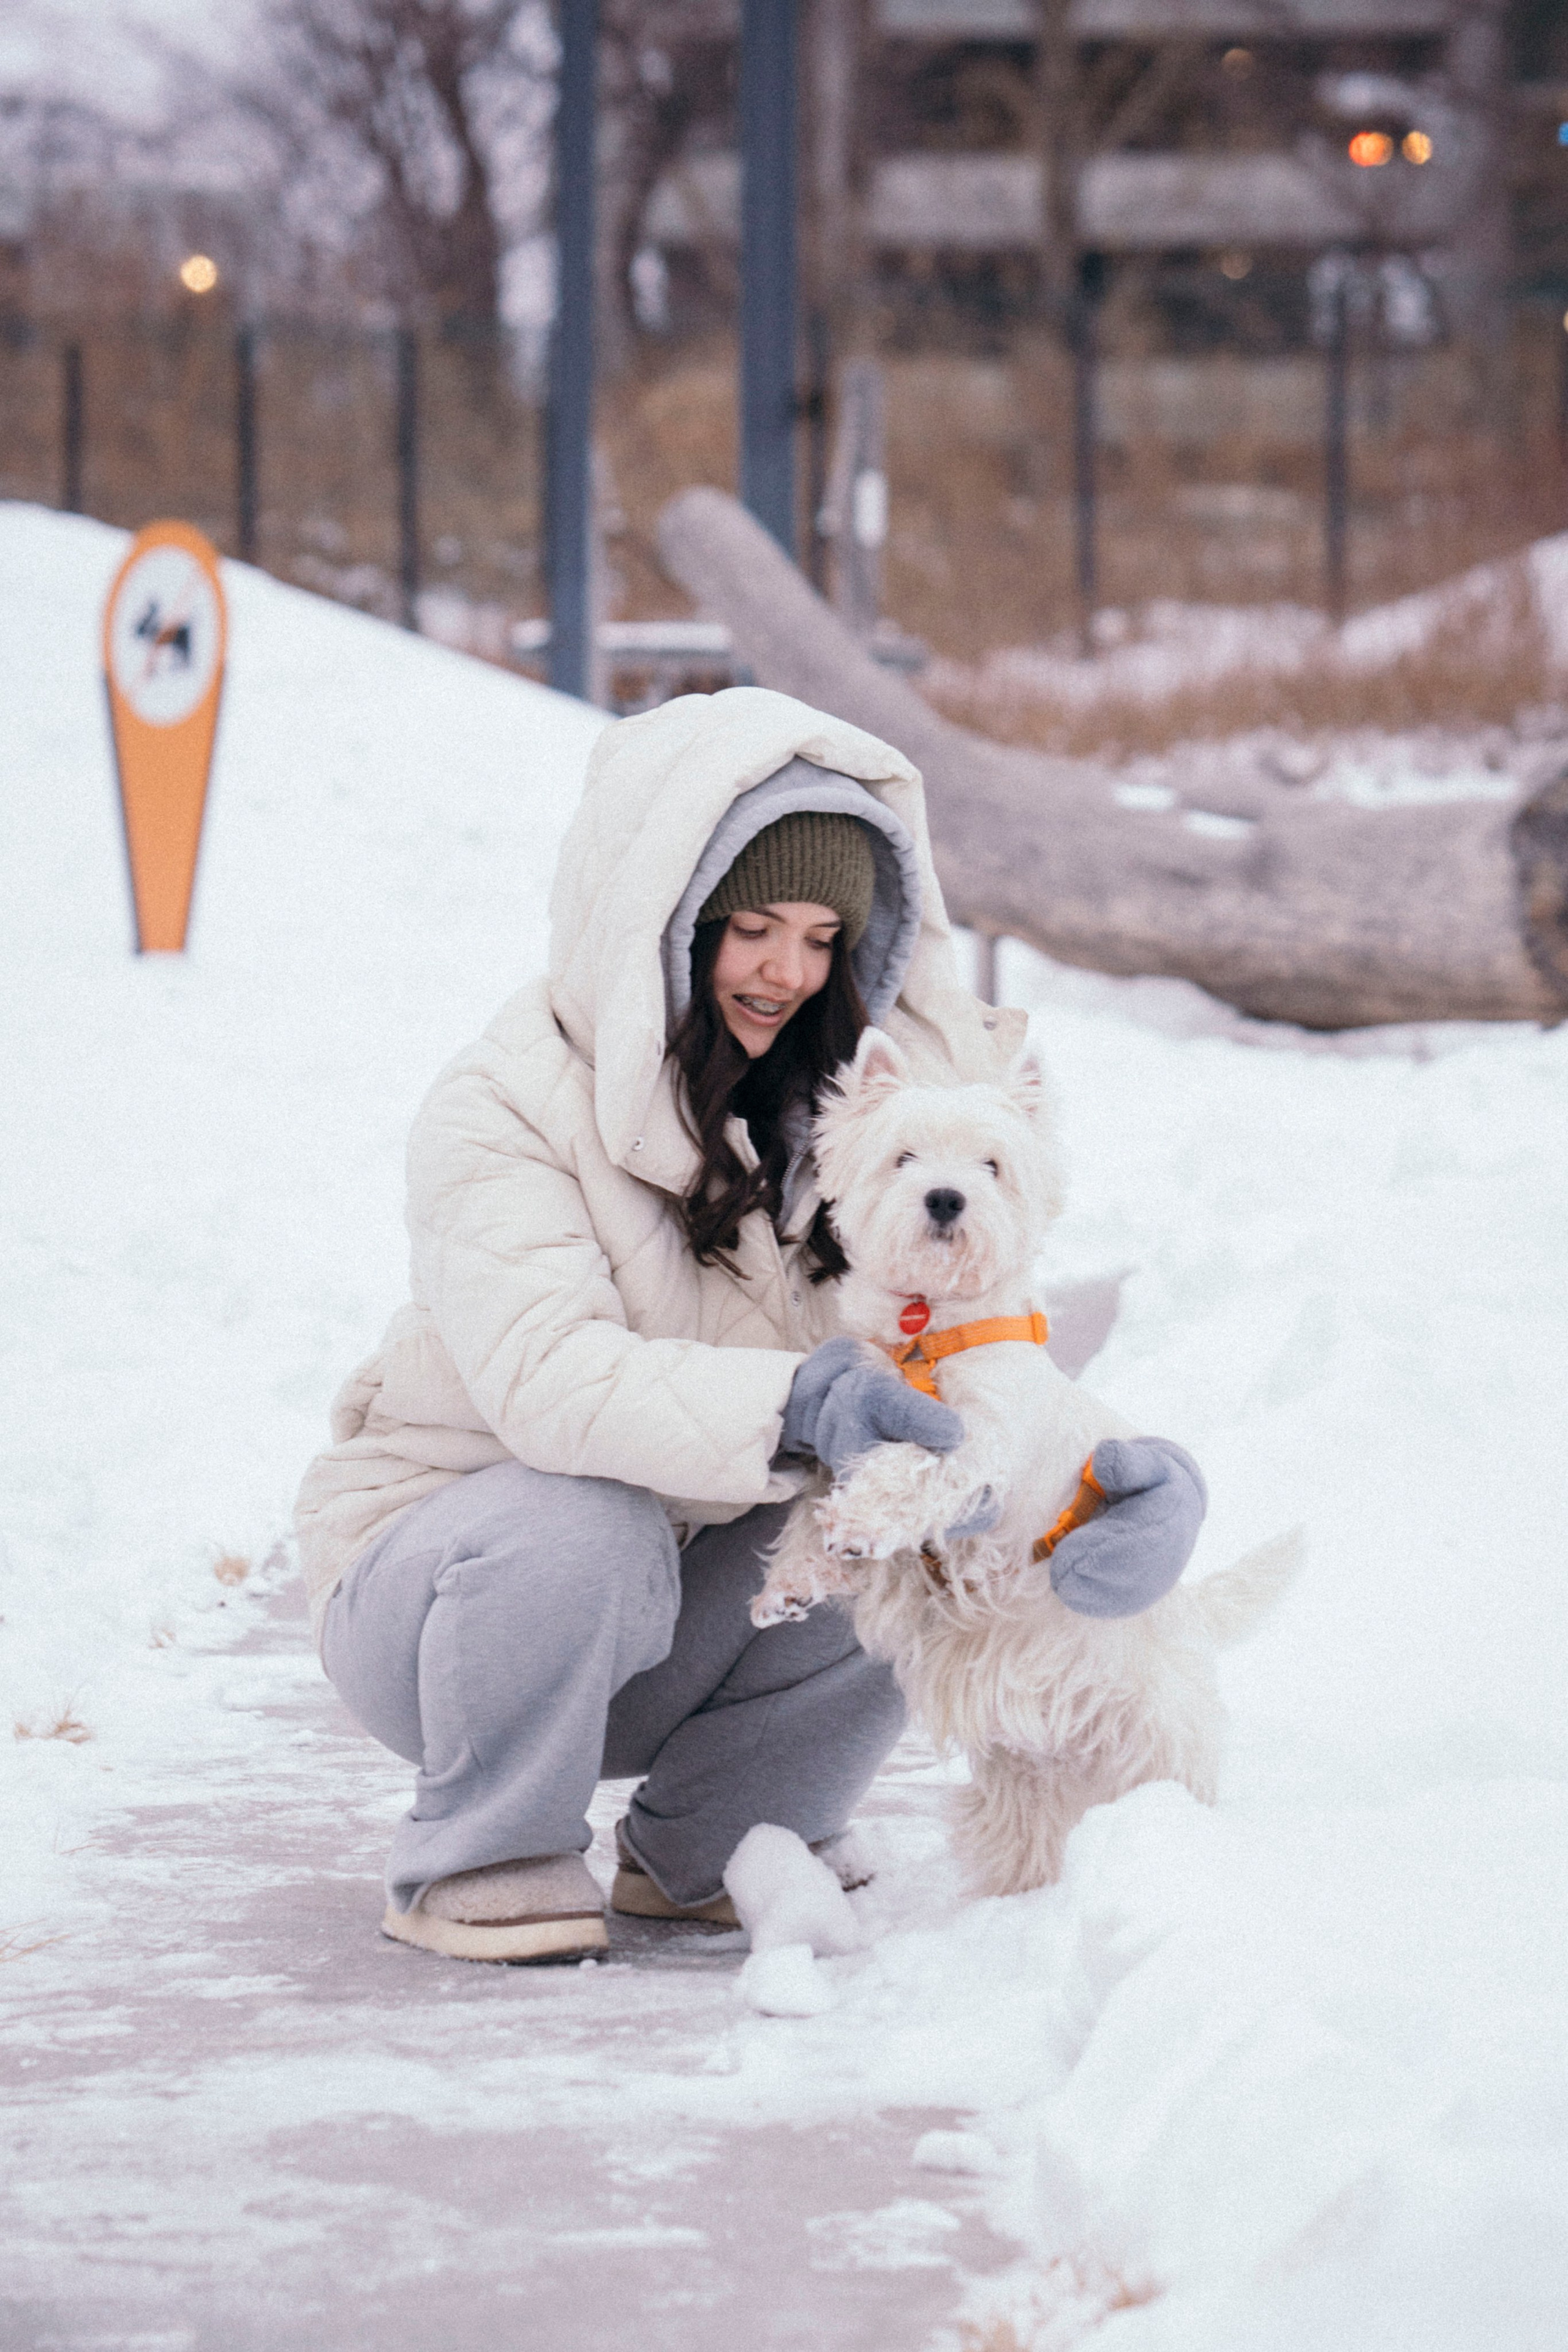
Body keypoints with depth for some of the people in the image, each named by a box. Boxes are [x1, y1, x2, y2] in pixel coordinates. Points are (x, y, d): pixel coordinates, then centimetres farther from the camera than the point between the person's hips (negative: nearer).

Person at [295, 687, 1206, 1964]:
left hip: (662, 1634, 5)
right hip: (437, 1588, -5)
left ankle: (701, 1853, 3)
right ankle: (480, 1862, -10)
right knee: (583, 1525, -37)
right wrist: (794, 1404, -50)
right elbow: (552, 1376, -34)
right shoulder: (503, 1111, -19)